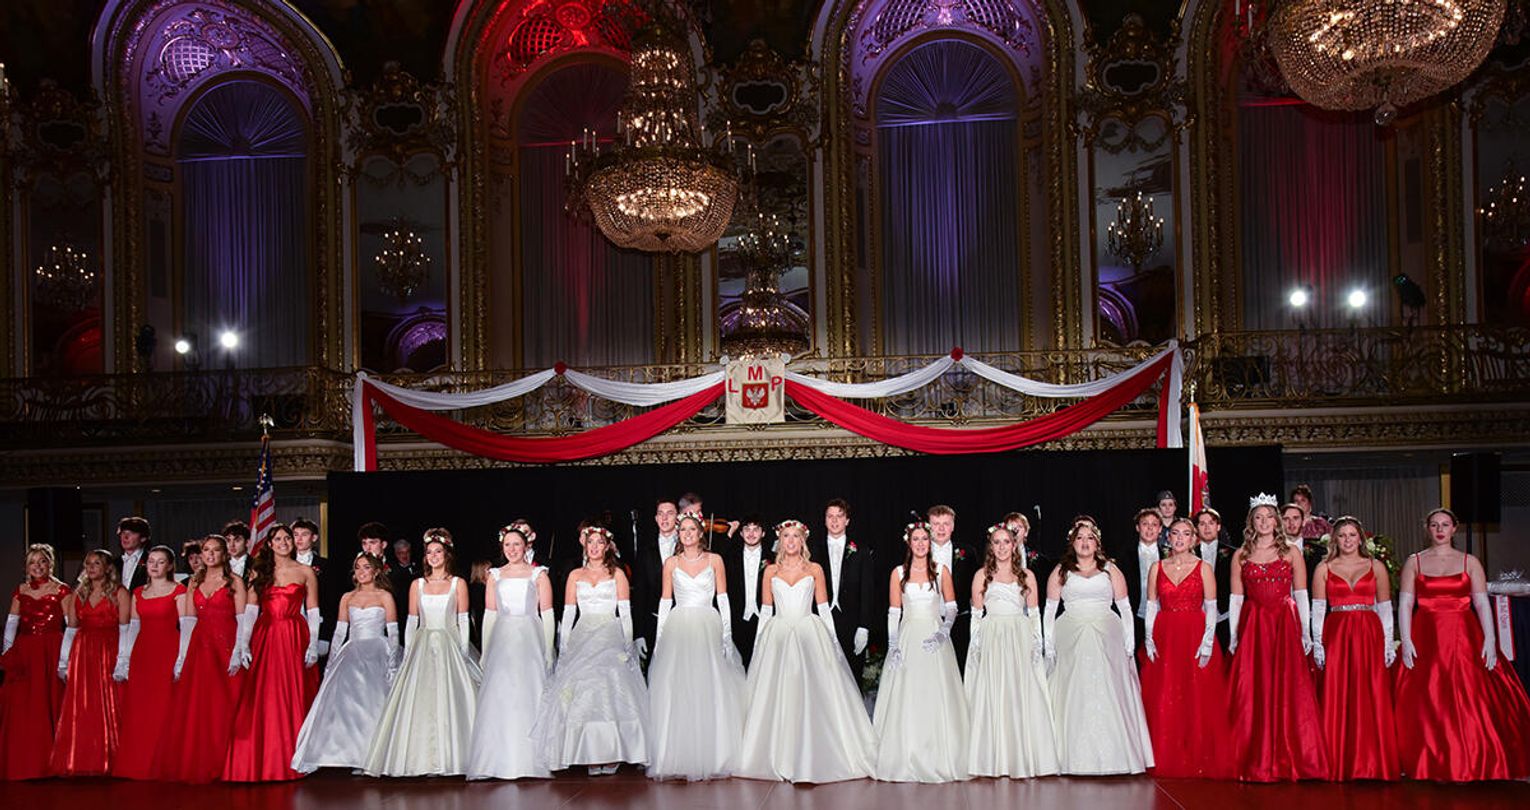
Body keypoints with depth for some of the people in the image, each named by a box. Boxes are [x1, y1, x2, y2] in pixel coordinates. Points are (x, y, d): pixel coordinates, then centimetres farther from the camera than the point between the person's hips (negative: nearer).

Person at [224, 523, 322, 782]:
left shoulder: (305, 572, 6)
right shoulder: (259, 572, 10)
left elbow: (313, 612, 3)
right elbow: (250, 610, 5)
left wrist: (313, 645, -6)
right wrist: (244, 644, -5)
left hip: (294, 639, -1)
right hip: (264, 639, 1)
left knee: (293, 699, -2)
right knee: (262, 700, -1)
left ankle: (291, 761, 5)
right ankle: (262, 762, 4)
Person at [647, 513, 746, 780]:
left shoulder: (714, 560, 5)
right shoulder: (671, 563, 8)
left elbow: (723, 599, 5)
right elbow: (665, 601, 10)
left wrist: (727, 634, -3)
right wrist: (659, 638, 4)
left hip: (708, 628, -1)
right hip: (678, 630, 1)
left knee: (710, 692, -3)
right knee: (675, 693, -3)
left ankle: (710, 756, 4)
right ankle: (679, 758, 2)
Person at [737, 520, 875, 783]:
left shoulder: (815, 570, 7)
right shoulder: (771, 571, 9)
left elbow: (823, 608, 6)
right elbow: (766, 610, 12)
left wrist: (833, 640, 0)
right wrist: (758, 643, 7)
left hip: (809, 635, -1)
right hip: (778, 637, 1)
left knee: (811, 696, -5)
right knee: (777, 698, 1)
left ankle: (814, 758, 0)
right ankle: (780, 758, 8)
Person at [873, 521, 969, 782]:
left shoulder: (941, 571, 5)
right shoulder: (898, 573, 5)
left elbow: (951, 608, 5)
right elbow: (893, 613, 4)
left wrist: (942, 634, -11)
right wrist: (893, 646, -6)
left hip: (934, 639, 0)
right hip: (908, 639, 0)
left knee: (936, 699, -3)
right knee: (906, 700, -1)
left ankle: (937, 760, 5)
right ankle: (905, 760, 4)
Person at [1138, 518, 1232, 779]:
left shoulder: (1203, 567, 4)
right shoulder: (1157, 568, 10)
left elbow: (1211, 607, 0)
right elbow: (1151, 606, 8)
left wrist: (1207, 642, -10)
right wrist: (1149, 639, -3)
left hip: (1195, 638, -2)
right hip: (1164, 638, 2)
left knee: (1198, 702, -3)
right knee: (1163, 704, 0)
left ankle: (1198, 761, 5)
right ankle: (1166, 761, 7)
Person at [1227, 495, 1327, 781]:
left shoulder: (1291, 552, 7)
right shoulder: (1241, 555, 9)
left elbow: (1301, 595, 5)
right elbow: (1235, 598, 7)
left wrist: (1305, 632, -2)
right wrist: (1234, 635, 2)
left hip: (1286, 624, -1)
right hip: (1253, 626, 1)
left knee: (1288, 691, -4)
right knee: (1253, 694, -1)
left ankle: (1290, 759, 3)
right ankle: (1257, 761, 6)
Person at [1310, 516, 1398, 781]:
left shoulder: (1376, 567, 9)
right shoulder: (1324, 568, 8)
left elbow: (1385, 608, 9)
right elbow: (1318, 609, 4)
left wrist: (1388, 643, 1)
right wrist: (1317, 643, -5)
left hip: (1370, 637, 0)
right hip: (1335, 637, 0)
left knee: (1371, 699, -1)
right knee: (1336, 699, -2)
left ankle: (1371, 764, 6)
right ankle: (1338, 765, 3)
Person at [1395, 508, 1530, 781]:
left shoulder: (1470, 562, 9)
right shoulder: (1414, 562, 9)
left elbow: (1482, 603, 2)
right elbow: (1405, 603, 2)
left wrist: (1490, 640, -9)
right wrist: (1405, 640, -9)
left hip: (1465, 638, 0)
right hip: (1426, 640, 0)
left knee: (1471, 702, -5)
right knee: (1428, 705, -3)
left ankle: (1474, 766, 4)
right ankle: (1432, 767, 5)